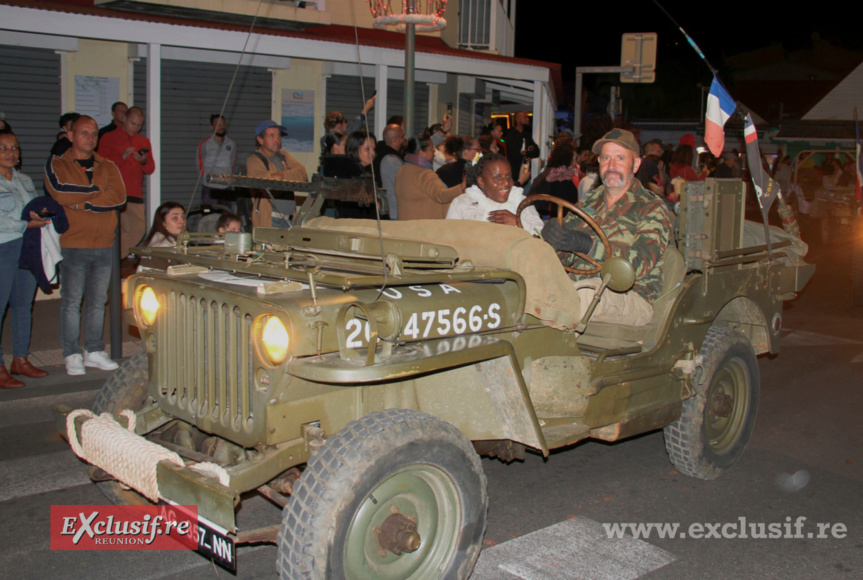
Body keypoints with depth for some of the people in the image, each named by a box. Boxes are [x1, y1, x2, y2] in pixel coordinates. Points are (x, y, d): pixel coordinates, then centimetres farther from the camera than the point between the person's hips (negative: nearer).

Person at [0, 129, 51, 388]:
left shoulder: (25, 180, 18)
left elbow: (38, 208, 21)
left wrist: (40, 215, 0)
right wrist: (26, 224, -17)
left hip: (28, 248, 7)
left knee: (24, 305, 10)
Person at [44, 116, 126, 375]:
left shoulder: (108, 167, 13)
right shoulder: (56, 165, 4)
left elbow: (120, 196, -4)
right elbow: (61, 192, -15)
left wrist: (82, 202, -11)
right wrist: (98, 191, -7)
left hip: (104, 245, 3)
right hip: (72, 244, -3)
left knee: (98, 300, 8)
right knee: (71, 301, -1)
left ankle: (95, 352, 17)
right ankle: (72, 355, 7)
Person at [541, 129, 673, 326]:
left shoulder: (652, 208, 5)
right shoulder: (589, 201, 21)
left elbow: (642, 263, -13)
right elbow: (564, 256, 15)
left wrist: (588, 245, -26)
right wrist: (553, 236, -10)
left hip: (630, 295, -4)